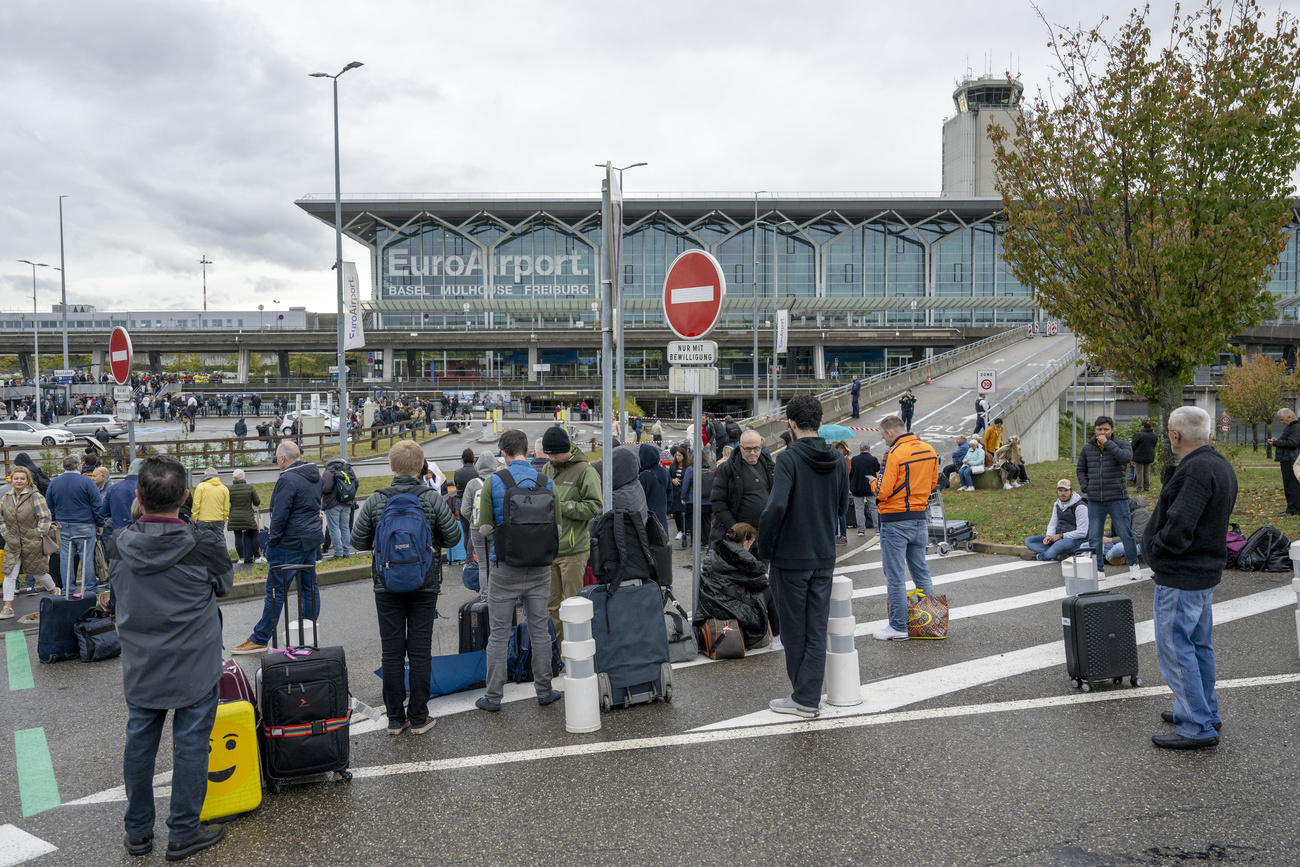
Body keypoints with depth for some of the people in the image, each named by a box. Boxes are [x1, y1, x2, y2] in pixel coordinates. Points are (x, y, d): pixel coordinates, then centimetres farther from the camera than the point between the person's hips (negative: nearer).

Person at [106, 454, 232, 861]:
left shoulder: (119, 545, -10)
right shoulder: (204, 544, -20)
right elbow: (224, 586, -1)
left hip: (140, 670, 4)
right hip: (194, 669, -4)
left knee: (138, 746, 17)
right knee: (190, 747, 8)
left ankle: (138, 832, 31)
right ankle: (183, 834, 18)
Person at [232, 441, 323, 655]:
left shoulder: (287, 479, -17)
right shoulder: (315, 475, 11)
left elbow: (280, 515, -17)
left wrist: (272, 542, -9)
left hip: (289, 543, -9)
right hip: (312, 540, 9)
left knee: (275, 591, -3)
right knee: (309, 588, 11)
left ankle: (259, 639, 3)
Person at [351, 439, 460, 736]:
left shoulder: (376, 501, -6)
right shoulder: (432, 498, -8)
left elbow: (358, 539, 0)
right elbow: (453, 536, -4)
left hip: (387, 586, 1)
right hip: (425, 585, -1)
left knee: (391, 652, 9)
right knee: (421, 651, 7)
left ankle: (395, 718, 15)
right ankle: (418, 717, 12)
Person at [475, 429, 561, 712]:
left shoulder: (493, 482, -7)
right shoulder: (546, 483, -1)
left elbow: (484, 527, -6)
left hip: (505, 568, -2)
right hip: (539, 567, 2)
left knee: (498, 633, 7)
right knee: (539, 630, 11)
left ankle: (493, 696, 13)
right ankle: (544, 690, 19)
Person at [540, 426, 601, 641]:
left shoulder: (584, 471, -9)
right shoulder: (547, 469, 11)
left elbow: (594, 506, -15)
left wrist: (561, 506, -20)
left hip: (574, 549, -6)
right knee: (552, 603, 14)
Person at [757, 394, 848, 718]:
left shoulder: (789, 458, -15)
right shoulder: (837, 460, 5)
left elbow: (776, 507, -24)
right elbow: (842, 507, 13)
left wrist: (765, 551, -13)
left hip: (791, 558, -5)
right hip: (824, 558, 5)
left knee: (794, 630, 7)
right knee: (816, 630, 9)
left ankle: (801, 697, 17)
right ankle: (809, 698, 12)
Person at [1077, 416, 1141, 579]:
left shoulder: (1121, 445, -1)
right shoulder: (1087, 448, 8)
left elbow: (1126, 457, -23)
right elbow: (1080, 470, 18)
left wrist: (1107, 443, -22)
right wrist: (1085, 488, 4)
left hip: (1117, 499, -3)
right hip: (1095, 500, 3)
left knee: (1125, 534, 0)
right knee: (1094, 537, 4)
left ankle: (1133, 565, 20)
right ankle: (1098, 569, 15)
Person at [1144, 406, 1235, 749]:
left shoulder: (1195, 470, -23)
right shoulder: (1220, 465, 10)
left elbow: (1178, 528, -28)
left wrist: (1155, 550, -10)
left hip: (1180, 576, -10)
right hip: (1206, 570, 10)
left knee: (1175, 649, -2)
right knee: (1199, 645, 20)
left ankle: (1197, 728, 4)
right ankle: (1206, 713, 33)